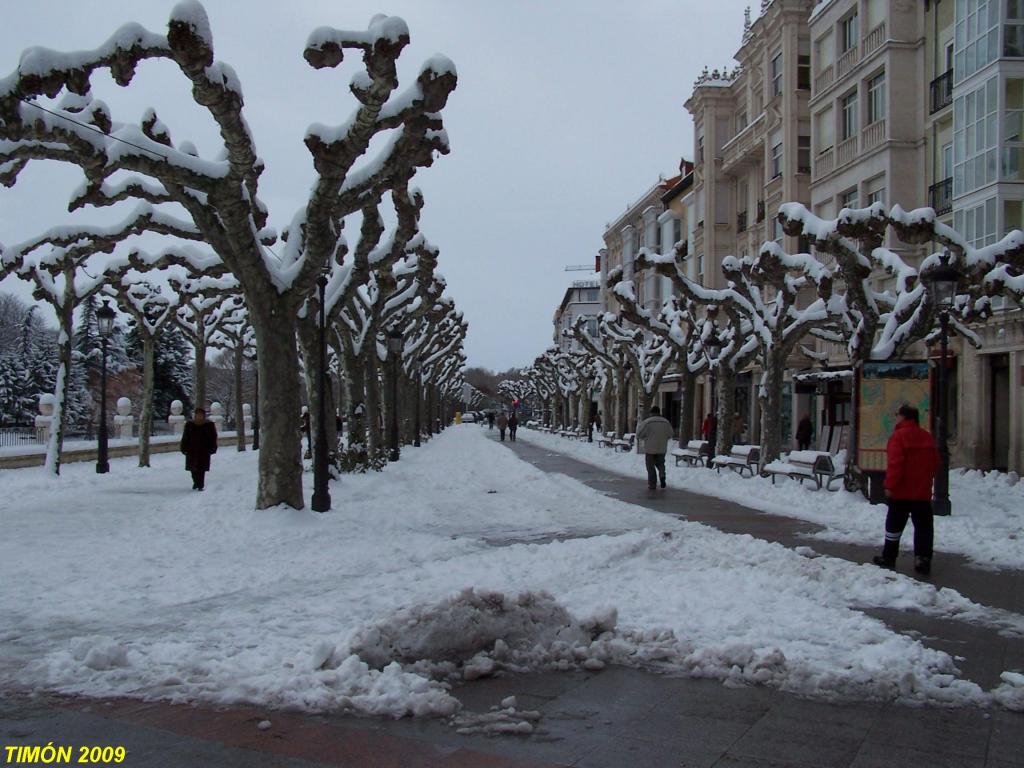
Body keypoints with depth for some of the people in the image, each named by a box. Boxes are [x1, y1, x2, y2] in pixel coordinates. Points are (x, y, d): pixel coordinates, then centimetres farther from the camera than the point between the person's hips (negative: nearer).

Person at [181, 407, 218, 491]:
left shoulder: (209, 425, 0)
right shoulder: (189, 425, 3)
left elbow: (213, 437, 3)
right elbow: (185, 437, 5)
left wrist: (212, 448, -1)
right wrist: (184, 448, 0)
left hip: (204, 451, -2)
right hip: (192, 450, 2)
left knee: (201, 469, -4)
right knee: (193, 468, 8)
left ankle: (200, 485, 2)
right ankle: (196, 482, 30)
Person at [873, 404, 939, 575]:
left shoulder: (899, 436, -14)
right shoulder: (927, 437, 8)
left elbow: (895, 463, -20)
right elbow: (935, 464, 13)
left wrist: (890, 485, -16)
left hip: (902, 491, -5)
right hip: (923, 492, 5)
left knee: (895, 525, 7)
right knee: (923, 526, 7)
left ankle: (888, 557, 15)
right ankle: (923, 560, 3)